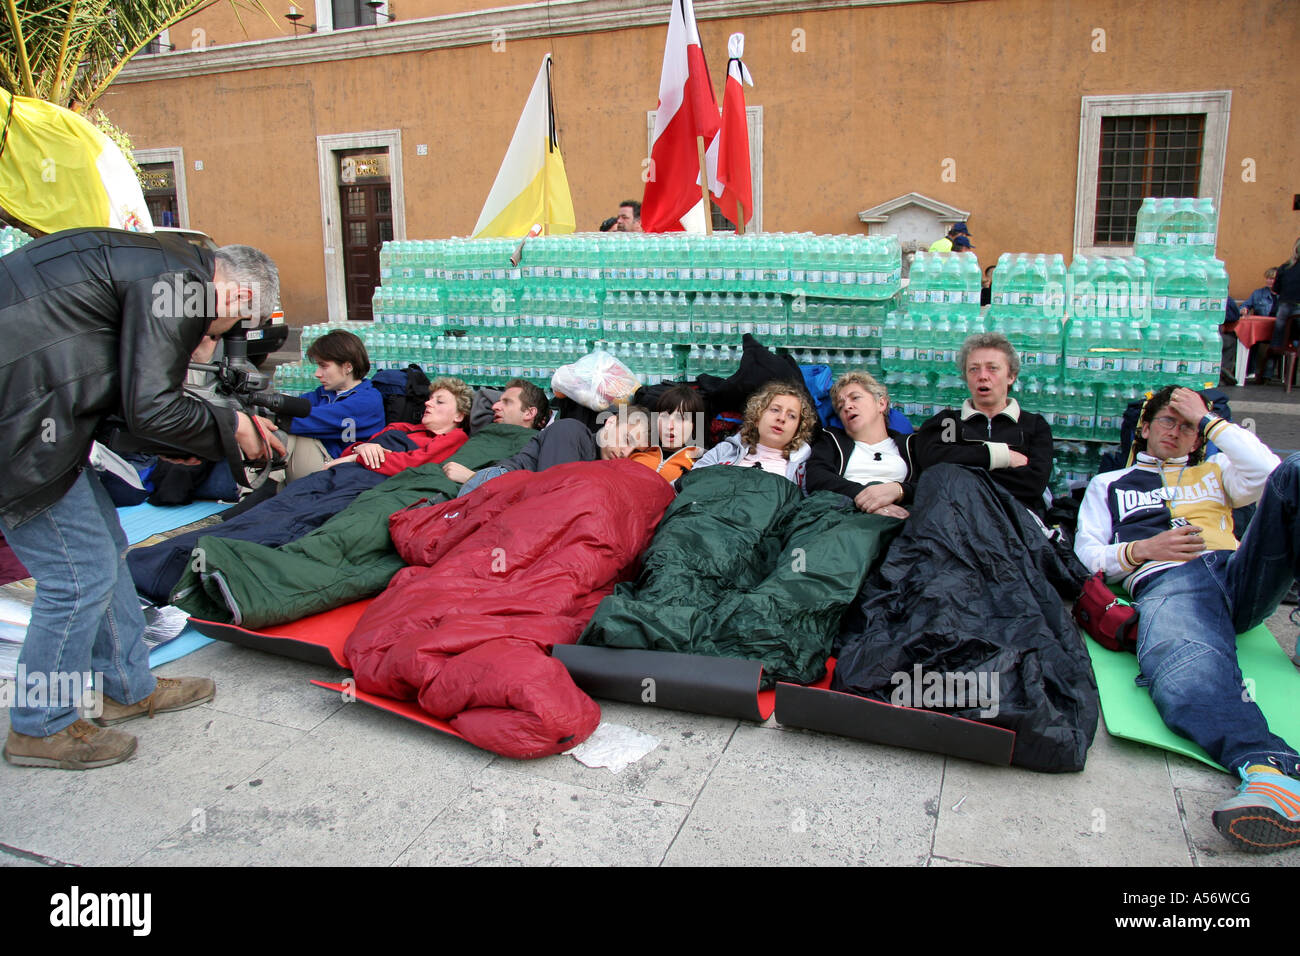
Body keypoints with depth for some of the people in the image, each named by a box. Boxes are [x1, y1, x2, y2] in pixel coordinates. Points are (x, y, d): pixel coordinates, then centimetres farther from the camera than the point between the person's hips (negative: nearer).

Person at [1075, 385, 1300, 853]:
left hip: (1239, 569, 3)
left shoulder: (1213, 472, 38)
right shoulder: (1109, 484, 35)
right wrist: (1142, 549, 2)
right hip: (1165, 582, -2)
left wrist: (1209, 420, 17)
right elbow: (1085, 555, 21)